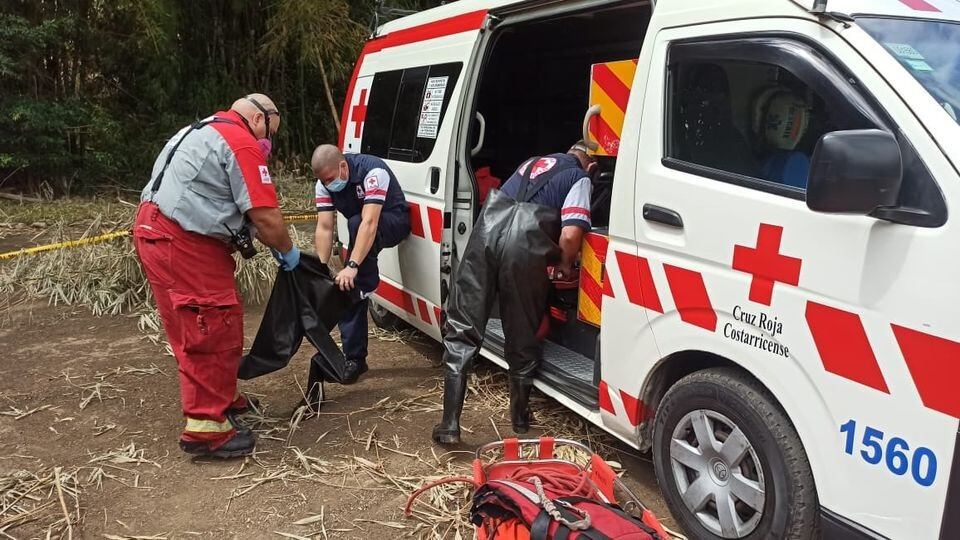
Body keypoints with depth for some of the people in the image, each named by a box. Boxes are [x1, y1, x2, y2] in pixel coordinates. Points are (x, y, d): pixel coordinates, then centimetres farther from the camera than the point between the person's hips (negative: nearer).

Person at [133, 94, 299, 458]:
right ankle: (205, 428, -2)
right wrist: (287, 251, 6)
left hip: (157, 232, 11)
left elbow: (231, 206, 24)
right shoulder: (242, 144, -9)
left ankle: (221, 397, 32)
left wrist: (274, 247, 20)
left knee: (199, 329, 19)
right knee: (214, 330, -7)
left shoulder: (207, 130, 23)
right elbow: (266, 216, -13)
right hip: (181, 243, -11)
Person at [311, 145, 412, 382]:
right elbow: (324, 228, -16)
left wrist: (352, 266, -46)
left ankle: (367, 286, -18)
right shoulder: (324, 183, -13)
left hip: (395, 222, -6)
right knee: (347, 284, -7)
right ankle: (354, 358, 1)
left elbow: (369, 222, -39)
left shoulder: (373, 171, -32)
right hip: (359, 232, 6)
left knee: (355, 223, -37)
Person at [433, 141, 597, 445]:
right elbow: (570, 234, -3)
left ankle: (449, 425, 3)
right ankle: (520, 419, 28)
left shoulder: (534, 162, 32)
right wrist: (564, 264, 18)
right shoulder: (580, 178, 13)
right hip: (523, 246, -4)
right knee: (522, 339, 13)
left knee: (461, 331, 6)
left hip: (488, 229, 4)